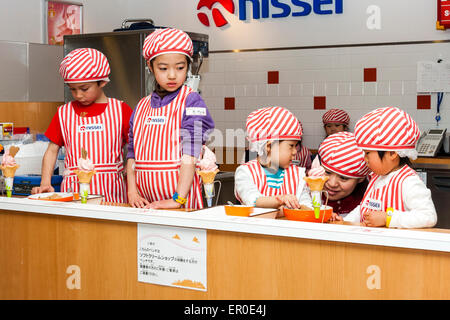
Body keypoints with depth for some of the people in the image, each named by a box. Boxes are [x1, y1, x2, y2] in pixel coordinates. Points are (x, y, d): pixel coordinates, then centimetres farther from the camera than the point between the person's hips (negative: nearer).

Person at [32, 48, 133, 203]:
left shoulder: (121, 110, 4)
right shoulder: (64, 113, 11)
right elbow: (52, 151, 13)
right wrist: (45, 183, -1)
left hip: (110, 190, -1)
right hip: (74, 189, 1)